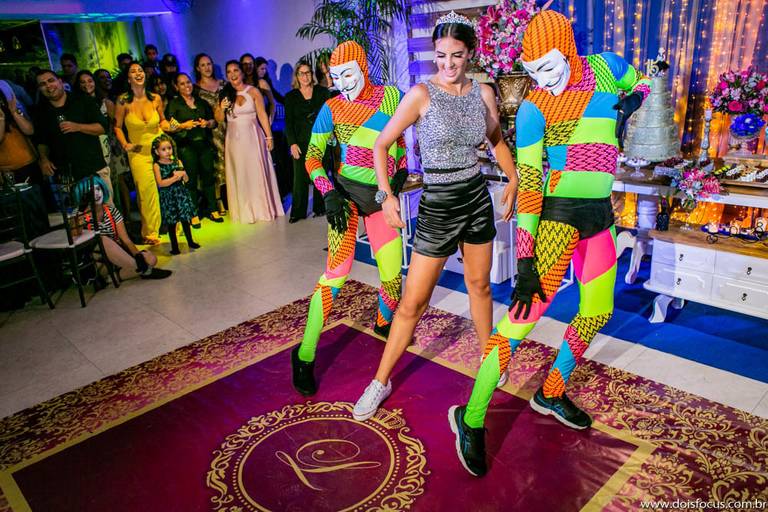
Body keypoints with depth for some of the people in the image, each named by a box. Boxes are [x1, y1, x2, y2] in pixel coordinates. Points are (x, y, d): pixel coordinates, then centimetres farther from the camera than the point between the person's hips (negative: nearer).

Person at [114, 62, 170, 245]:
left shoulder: (156, 99, -1)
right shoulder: (123, 101, -8)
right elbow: (117, 127, 3)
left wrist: (168, 127, -6)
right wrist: (125, 144, -11)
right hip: (138, 152, -2)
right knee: (147, 192, -4)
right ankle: (150, 232, 10)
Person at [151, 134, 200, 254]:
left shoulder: (177, 161, 5)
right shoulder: (157, 165, -5)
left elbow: (186, 179, 4)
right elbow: (160, 183, -16)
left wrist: (182, 173, -17)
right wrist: (175, 177, -17)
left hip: (181, 193, 3)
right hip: (167, 196, -3)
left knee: (185, 219, 8)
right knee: (171, 222, 3)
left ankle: (190, 242, 22)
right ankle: (174, 246, 13)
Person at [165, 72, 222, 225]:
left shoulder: (201, 102, 16)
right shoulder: (173, 104, 4)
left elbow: (214, 121, 18)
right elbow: (168, 127, -3)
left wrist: (207, 123, -3)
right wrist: (183, 125, -17)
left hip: (204, 144, 4)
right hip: (186, 146, -3)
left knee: (208, 175, 3)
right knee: (191, 179, -2)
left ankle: (212, 209, 12)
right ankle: (194, 214, 3)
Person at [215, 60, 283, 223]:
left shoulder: (253, 91, -2)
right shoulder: (225, 94, 7)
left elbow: (262, 115, -4)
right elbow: (219, 119, 10)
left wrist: (269, 136, -9)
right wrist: (222, 108, -10)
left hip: (252, 137, -3)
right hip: (234, 138, 3)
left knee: (257, 172, 1)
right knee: (238, 175, 7)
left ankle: (263, 208, 14)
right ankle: (244, 211, 17)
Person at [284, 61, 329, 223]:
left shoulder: (322, 91, 5)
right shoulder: (291, 97, 6)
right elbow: (288, 122, 2)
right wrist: (292, 143, -7)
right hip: (301, 141, 0)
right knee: (300, 176, -2)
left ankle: (320, 208, 15)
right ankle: (298, 211, 3)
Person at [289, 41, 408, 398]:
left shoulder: (390, 96, 2)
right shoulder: (332, 109, -3)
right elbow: (312, 157, -4)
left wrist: (402, 168, 6)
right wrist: (328, 194, -18)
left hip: (381, 198, 3)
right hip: (347, 193, -3)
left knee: (392, 277, 3)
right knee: (335, 275, -12)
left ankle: (384, 322, 37)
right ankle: (305, 356, -2)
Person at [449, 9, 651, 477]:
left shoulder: (604, 68, 5)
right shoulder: (534, 108, -9)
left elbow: (641, 83, 27)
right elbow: (527, 183, -15)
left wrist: (631, 102, 1)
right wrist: (525, 262, -21)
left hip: (600, 216, 7)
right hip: (559, 217, -6)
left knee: (598, 313, 14)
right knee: (525, 315, -13)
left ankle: (551, 394, 32)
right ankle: (471, 421, -5)